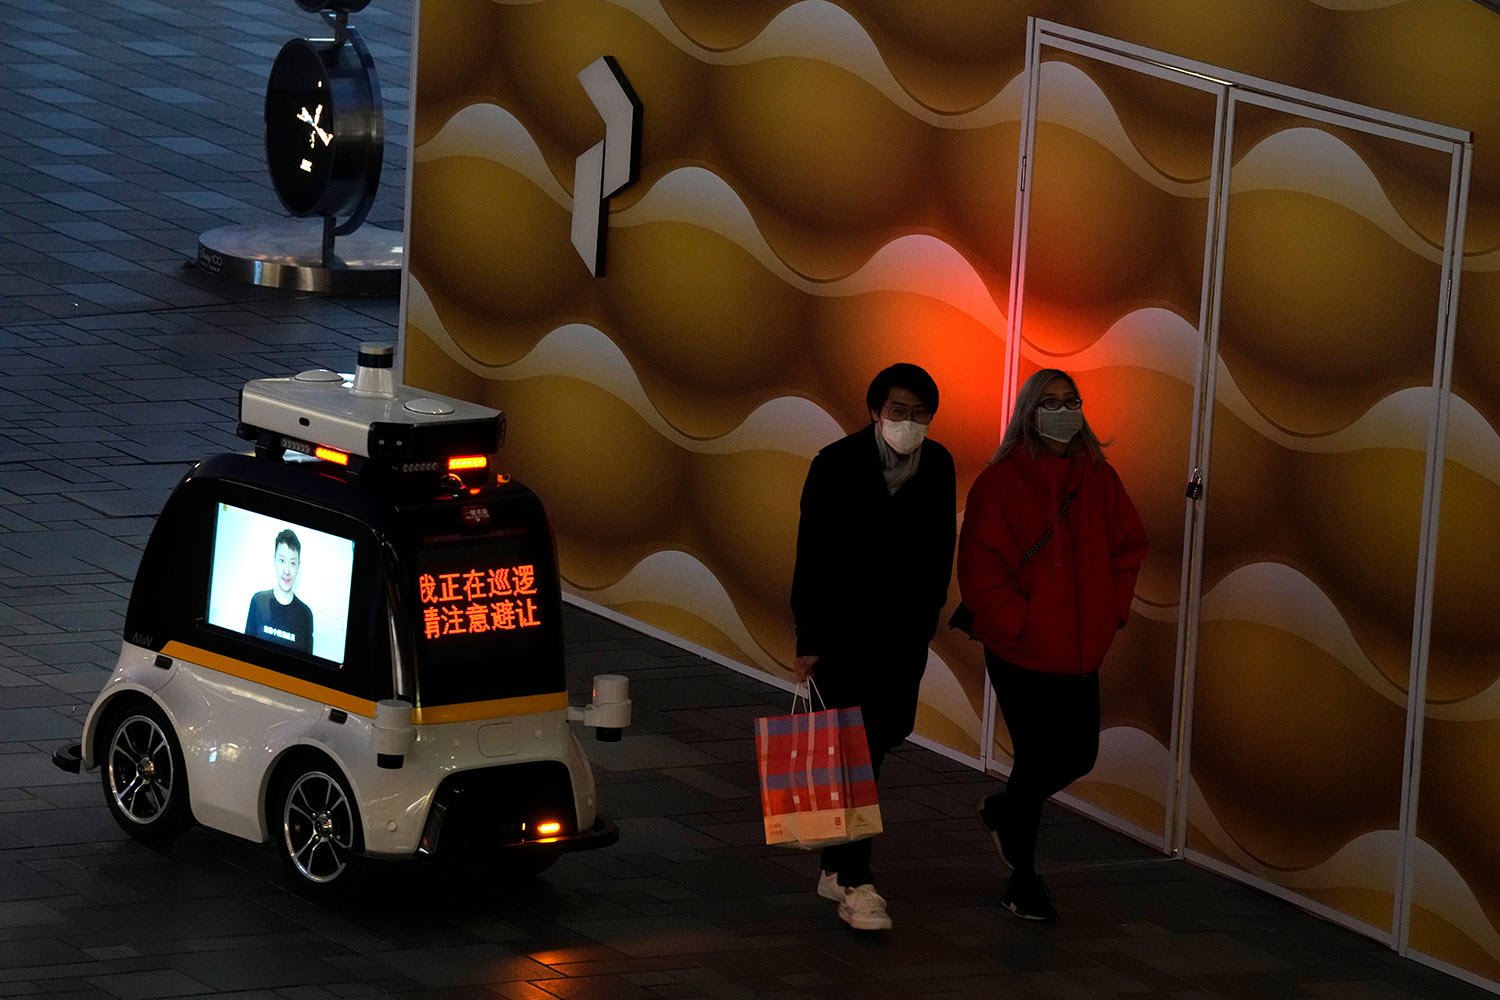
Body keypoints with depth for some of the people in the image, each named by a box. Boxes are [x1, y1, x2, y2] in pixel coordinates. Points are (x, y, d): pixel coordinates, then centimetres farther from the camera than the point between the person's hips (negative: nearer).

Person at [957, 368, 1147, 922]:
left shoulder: (1098, 478, 5)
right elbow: (981, 569, -11)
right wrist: (1020, 625, -15)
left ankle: (1002, 810, 40)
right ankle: (1023, 881, 17)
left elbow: (1129, 545, 14)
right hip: (1020, 650, -5)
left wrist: (1110, 612, 3)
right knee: (1037, 758, -1)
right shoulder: (1002, 482, -10)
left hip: (1081, 649, 5)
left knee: (1079, 755, 10)